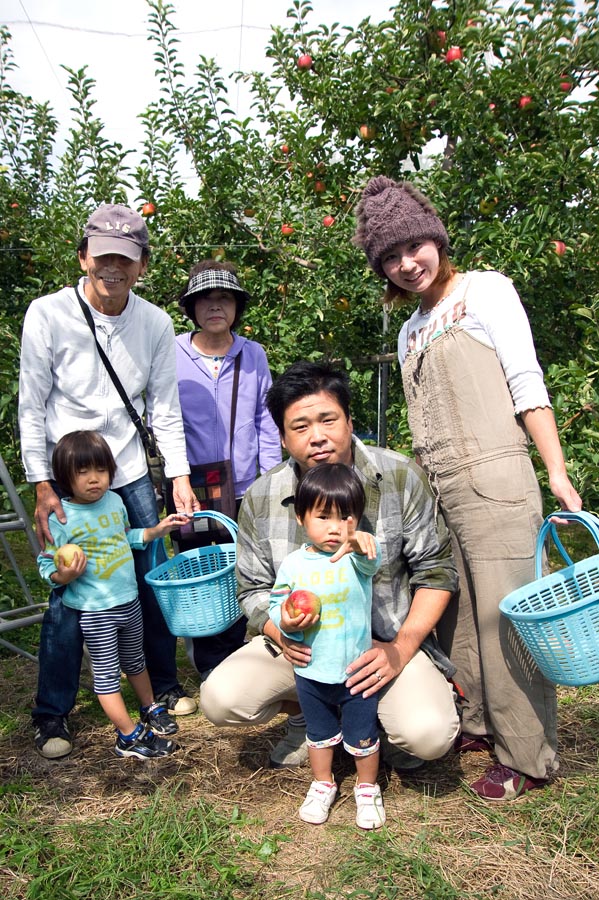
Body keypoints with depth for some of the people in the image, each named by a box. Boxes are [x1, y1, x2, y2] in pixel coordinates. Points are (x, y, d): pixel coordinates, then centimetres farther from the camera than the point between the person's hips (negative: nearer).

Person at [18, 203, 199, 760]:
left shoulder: (156, 323, -2)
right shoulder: (47, 314, -11)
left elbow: (164, 408, 3)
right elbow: (31, 408, -8)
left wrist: (180, 476, -2)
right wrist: (42, 487, -12)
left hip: (131, 475, 3)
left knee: (153, 583, 11)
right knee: (67, 598, 0)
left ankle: (164, 687, 32)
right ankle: (52, 716, 20)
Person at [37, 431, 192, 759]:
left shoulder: (114, 500, -1)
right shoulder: (60, 518, -19)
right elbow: (46, 564, -15)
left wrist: (157, 530, 8)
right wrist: (63, 575, -34)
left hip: (129, 601, 6)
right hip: (95, 610, -6)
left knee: (134, 661, 26)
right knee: (107, 672, 6)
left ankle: (150, 709, 47)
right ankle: (129, 736, 19)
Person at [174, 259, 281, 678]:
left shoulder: (254, 355, 3)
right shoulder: (171, 356, -4)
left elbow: (266, 420, 8)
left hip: (245, 490, 2)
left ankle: (234, 659, 34)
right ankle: (210, 669, 27)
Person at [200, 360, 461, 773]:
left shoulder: (401, 477, -12)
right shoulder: (261, 498, -6)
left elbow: (436, 569, -6)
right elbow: (254, 588, 3)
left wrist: (401, 650, -16)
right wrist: (282, 635, -18)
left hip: (388, 641, -2)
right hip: (302, 644, 3)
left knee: (428, 735, -27)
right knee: (219, 699, -19)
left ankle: (388, 715, 12)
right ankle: (305, 713, 14)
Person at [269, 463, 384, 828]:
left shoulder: (357, 557, -15)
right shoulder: (293, 564, -7)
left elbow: (372, 561, -39)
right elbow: (276, 604, 2)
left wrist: (360, 542, -63)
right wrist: (285, 622, -21)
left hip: (356, 669, -2)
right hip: (311, 671, 3)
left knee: (363, 736, 14)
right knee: (319, 733, 23)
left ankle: (368, 789, 39)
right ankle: (323, 785, 46)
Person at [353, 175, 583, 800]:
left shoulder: (484, 290, 1)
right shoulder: (410, 332, 19)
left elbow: (527, 383, -6)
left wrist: (557, 473, -13)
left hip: (492, 479, -7)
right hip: (435, 490, 7)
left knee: (503, 615, -5)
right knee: (456, 615, 11)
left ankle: (527, 756, 9)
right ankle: (484, 724, 28)